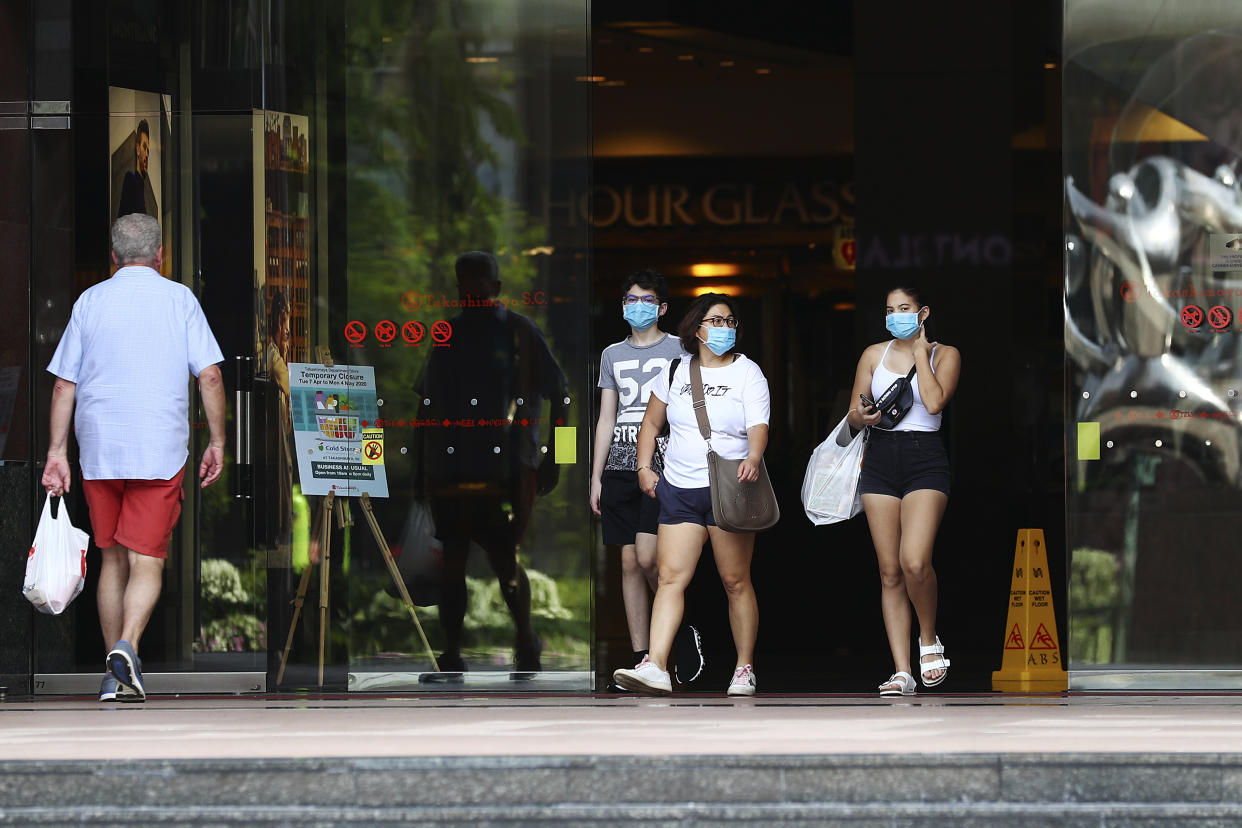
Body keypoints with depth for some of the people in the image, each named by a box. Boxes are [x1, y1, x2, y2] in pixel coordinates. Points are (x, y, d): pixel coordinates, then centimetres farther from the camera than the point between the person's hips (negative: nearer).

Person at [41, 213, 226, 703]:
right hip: (161, 451, -2)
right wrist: (217, 443, 3)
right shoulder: (180, 300, 2)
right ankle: (127, 647, -27)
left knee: (113, 559, 13)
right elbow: (209, 376, -3)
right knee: (146, 562, -2)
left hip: (99, 450, 2)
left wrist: (57, 452, 6)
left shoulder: (90, 302, 6)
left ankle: (114, 676, 14)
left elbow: (64, 385, 4)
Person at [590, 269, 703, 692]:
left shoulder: (678, 350, 4)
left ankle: (684, 630, 6)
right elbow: (606, 418, 17)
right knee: (629, 563, 2)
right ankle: (640, 660, 4)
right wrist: (596, 476, 11)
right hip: (620, 467, 5)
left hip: (662, 466, -5)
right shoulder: (613, 354, 16)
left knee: (647, 557, -17)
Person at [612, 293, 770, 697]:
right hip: (678, 489, 3)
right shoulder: (676, 371, 11)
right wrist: (644, 467, 11)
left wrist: (753, 457, -31)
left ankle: (745, 669, 9)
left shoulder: (747, 372, 2)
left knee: (735, 581, 0)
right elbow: (652, 423, 22)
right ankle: (656, 667, -15)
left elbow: (758, 426, -11)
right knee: (671, 577, -7)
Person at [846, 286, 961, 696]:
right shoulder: (874, 354, 12)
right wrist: (861, 417, -9)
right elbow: (853, 414, 15)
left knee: (914, 561, -22)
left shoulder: (944, 354, 5)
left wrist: (919, 350, -4)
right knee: (889, 571, -1)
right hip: (881, 458, 3)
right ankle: (902, 672, 0)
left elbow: (934, 401, -13)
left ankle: (929, 640, 4)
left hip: (925, 459, -3)